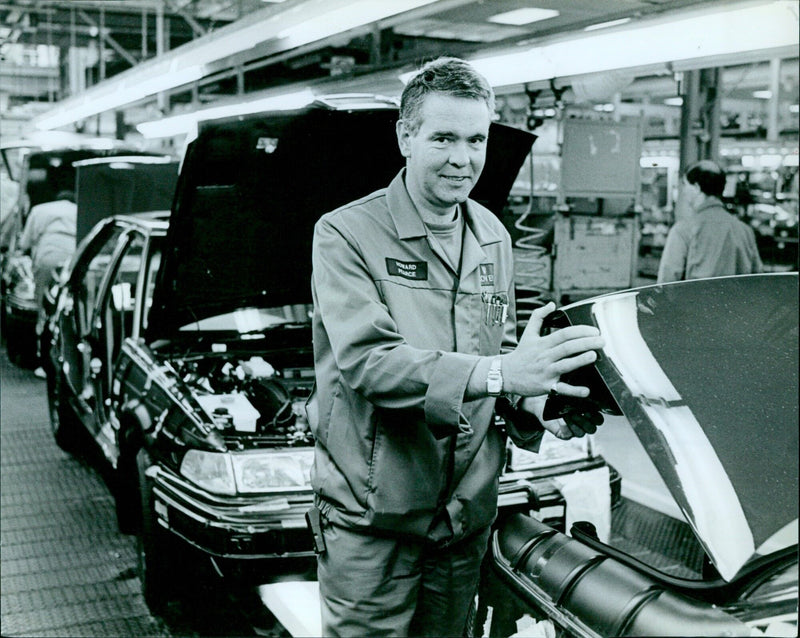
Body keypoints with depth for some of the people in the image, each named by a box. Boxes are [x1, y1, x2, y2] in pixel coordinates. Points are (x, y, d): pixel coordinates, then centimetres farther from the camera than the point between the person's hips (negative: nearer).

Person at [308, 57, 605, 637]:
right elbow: (367, 361, -24)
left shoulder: (494, 237, 10)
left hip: (468, 513, 6)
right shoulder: (347, 234, -12)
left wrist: (542, 408, -3)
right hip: (372, 518, -6)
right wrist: (498, 372, -34)